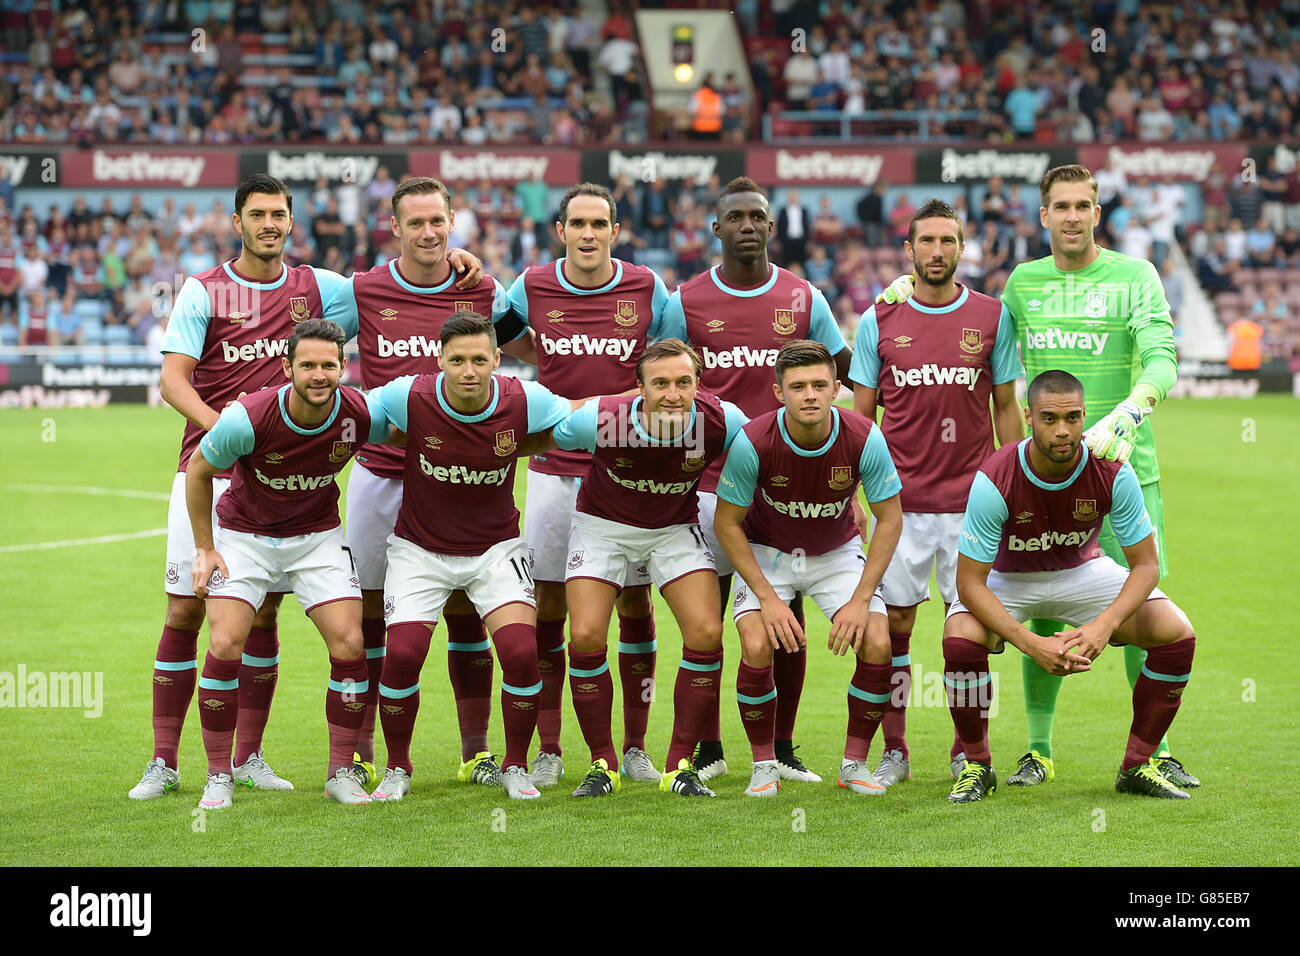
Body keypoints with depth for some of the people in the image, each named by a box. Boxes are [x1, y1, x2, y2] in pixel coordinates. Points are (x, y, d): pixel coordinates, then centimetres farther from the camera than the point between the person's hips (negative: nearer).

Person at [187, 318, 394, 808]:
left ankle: (341, 772, 4)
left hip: (318, 536, 2)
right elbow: (198, 469, -9)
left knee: (349, 645, -11)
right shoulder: (248, 417, -27)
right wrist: (203, 548, -6)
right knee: (225, 645, -15)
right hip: (244, 534, -2)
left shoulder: (360, 414, -21)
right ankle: (219, 777, -1)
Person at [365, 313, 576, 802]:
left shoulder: (525, 401, -18)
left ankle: (515, 768, 7)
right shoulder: (409, 397, -20)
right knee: (402, 656, -13)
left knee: (521, 652, -16)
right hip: (419, 547, 0)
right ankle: (398, 770, 11)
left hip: (495, 547, 1)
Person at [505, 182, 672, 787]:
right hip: (554, 470, 0)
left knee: (635, 607, 3)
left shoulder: (646, 288, 0)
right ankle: (548, 750, 9)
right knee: (546, 610, 0)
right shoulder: (532, 289, 0)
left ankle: (635, 748, 13)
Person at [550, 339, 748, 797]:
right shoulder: (599, 420, -31)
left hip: (676, 528, 1)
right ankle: (603, 764, 3)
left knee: (706, 633, -15)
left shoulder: (723, 421, -26)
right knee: (586, 637, -15)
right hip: (603, 524, -1)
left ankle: (680, 765, -1)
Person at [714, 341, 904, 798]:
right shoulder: (753, 443, -28)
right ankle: (764, 766, -3)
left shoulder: (864, 438, -24)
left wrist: (861, 599, -18)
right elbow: (726, 523, -15)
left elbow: (889, 520, -12)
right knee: (757, 646, -24)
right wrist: (767, 596, -21)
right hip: (766, 554, -1)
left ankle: (855, 763, 2)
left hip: (838, 552, 1)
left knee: (877, 644, -18)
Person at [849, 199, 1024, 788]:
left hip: (972, 499, 0)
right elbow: (860, 413, 9)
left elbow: (1005, 408, 9)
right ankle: (894, 752, 11)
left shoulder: (992, 316, 4)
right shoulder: (878, 321, 4)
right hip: (899, 499, 0)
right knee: (892, 623, 1)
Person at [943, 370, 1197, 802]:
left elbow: (1146, 564, -18)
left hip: (1082, 570, 2)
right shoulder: (995, 480, -32)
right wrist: (1032, 644, -39)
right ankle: (976, 766, -7)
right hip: (1006, 579, -2)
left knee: (1176, 634, -17)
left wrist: (1104, 625, -36)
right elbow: (970, 584, -28)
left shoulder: (1112, 473, -25)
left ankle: (1137, 766, 0)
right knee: (961, 640, -33)